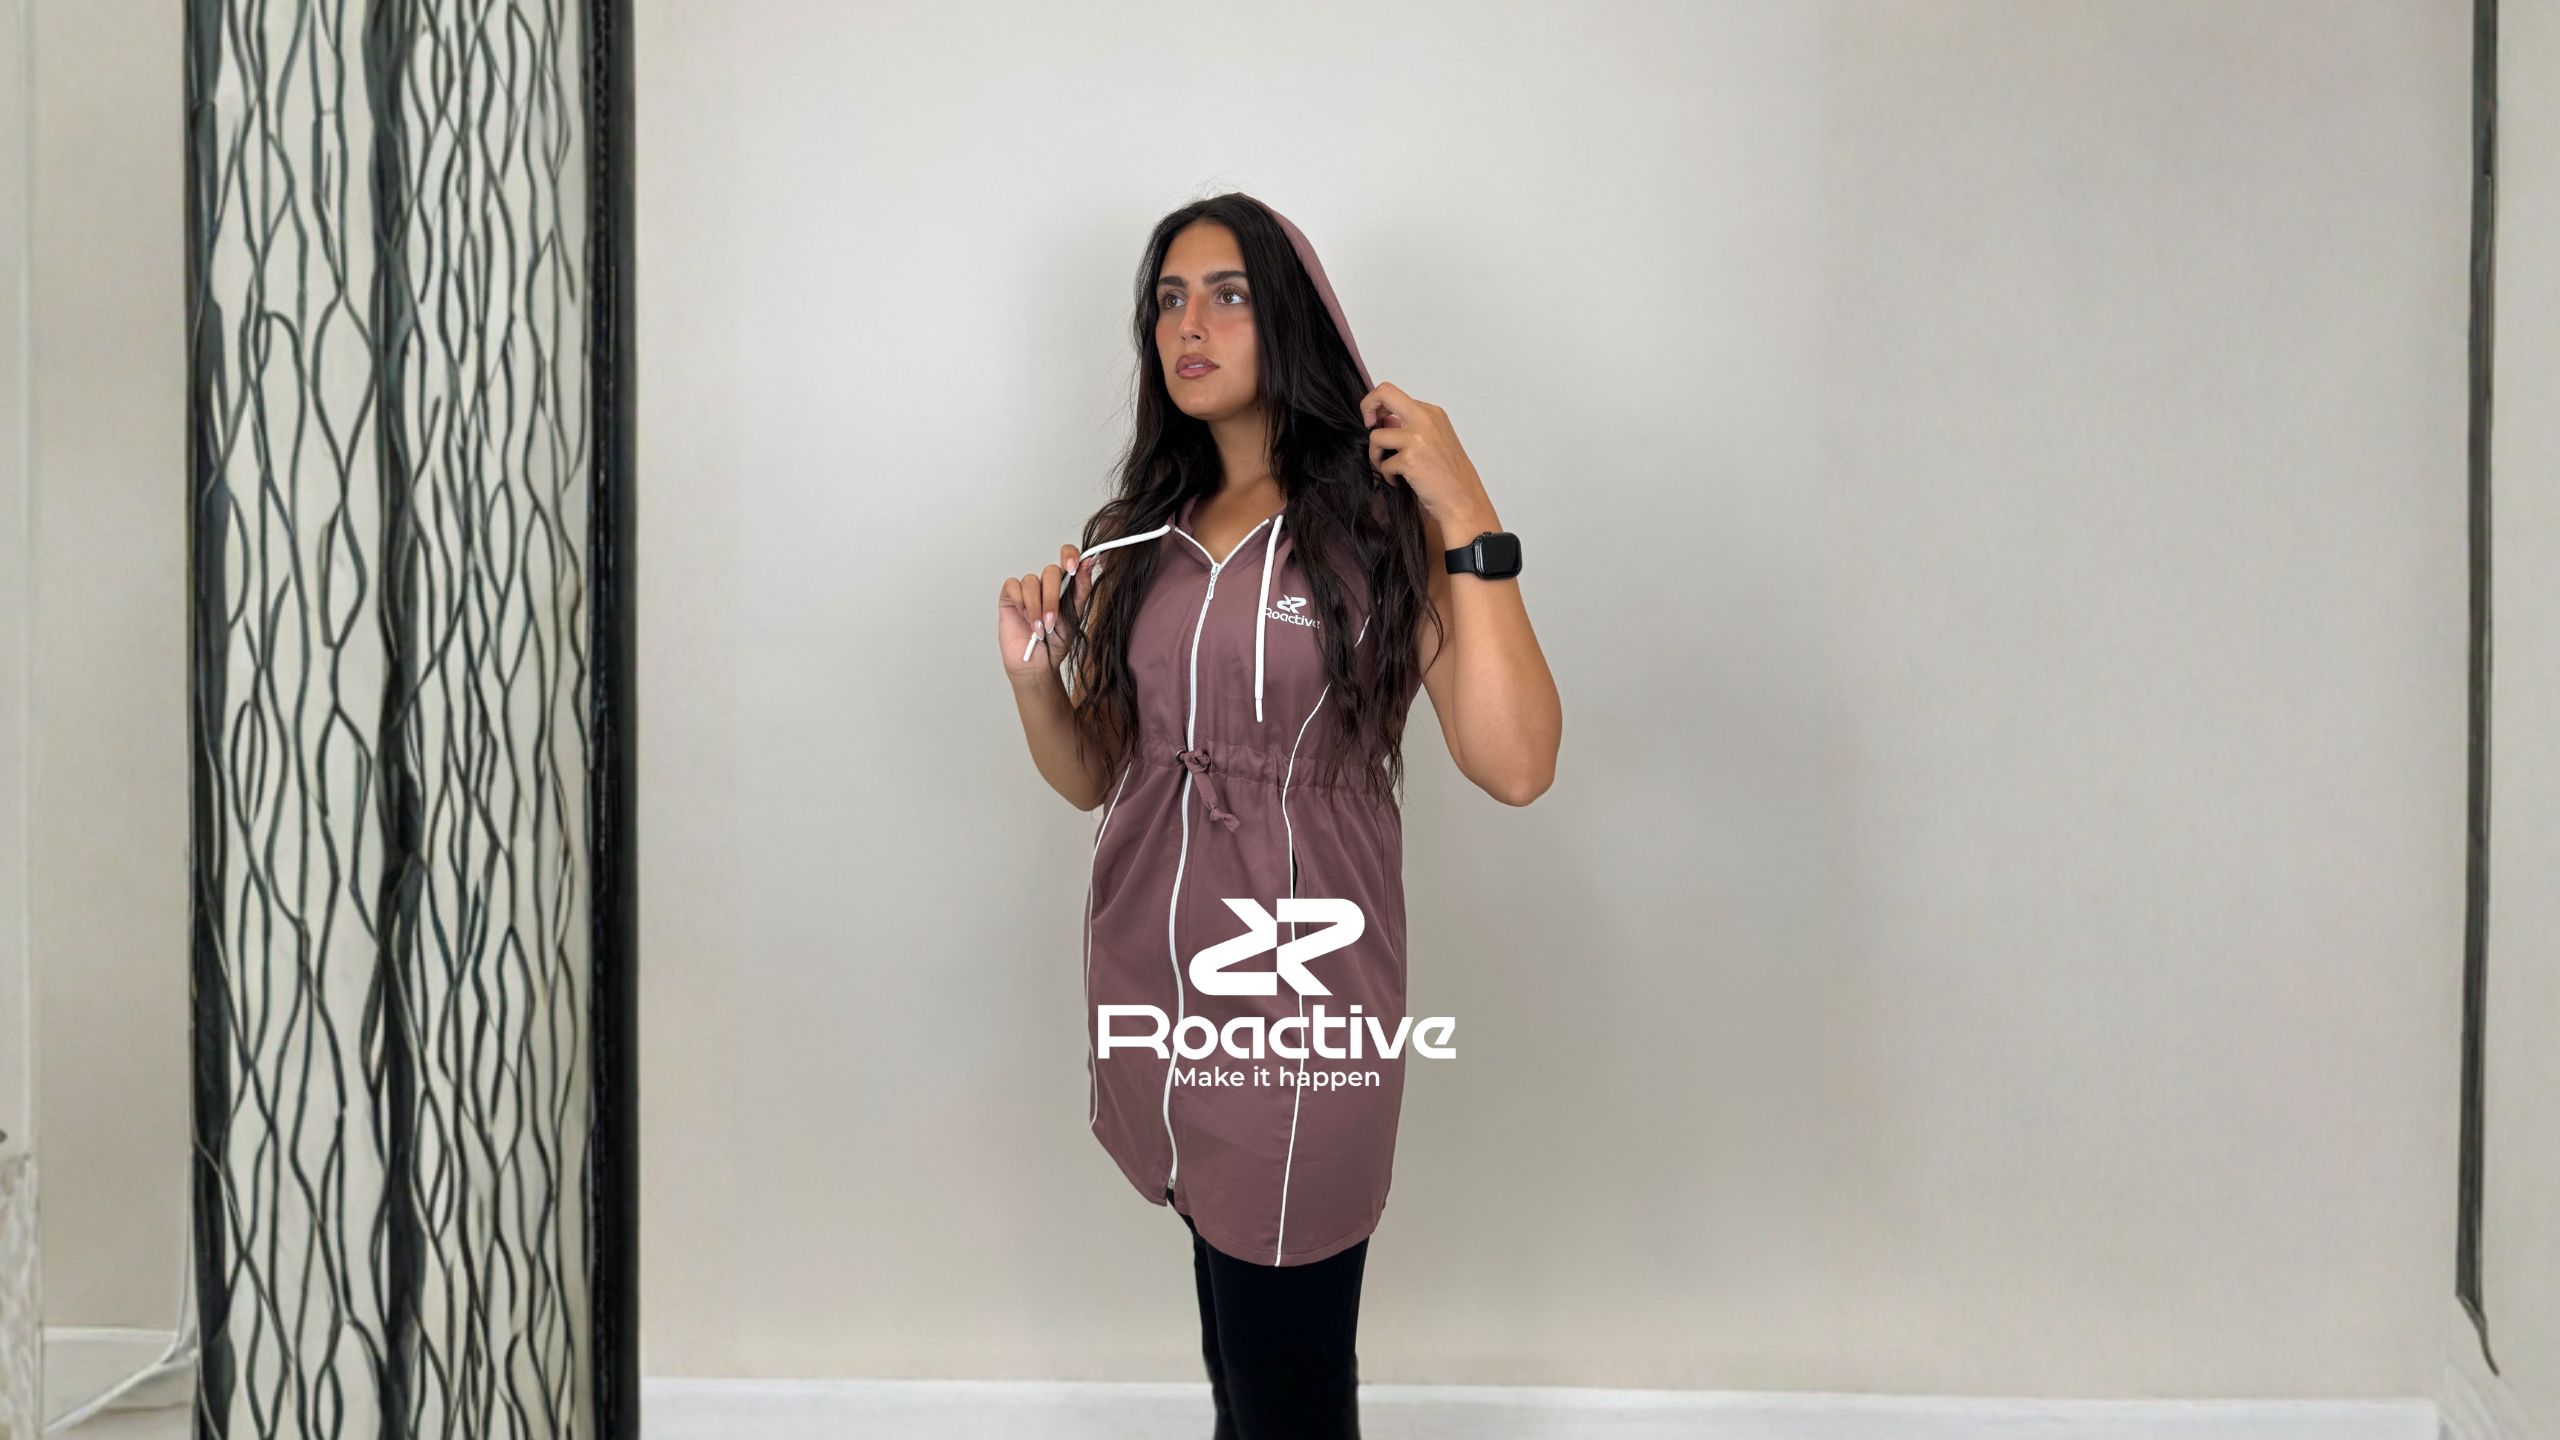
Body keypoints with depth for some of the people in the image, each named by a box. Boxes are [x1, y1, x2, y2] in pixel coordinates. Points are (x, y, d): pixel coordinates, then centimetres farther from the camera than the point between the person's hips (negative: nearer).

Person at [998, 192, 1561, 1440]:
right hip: (1154, 994, 5)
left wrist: (1469, 521, -20)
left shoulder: (1379, 524, -6)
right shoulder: (1136, 540, 10)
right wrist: (1033, 675, -4)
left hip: (1301, 1005, -5)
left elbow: (1516, 767, -17)